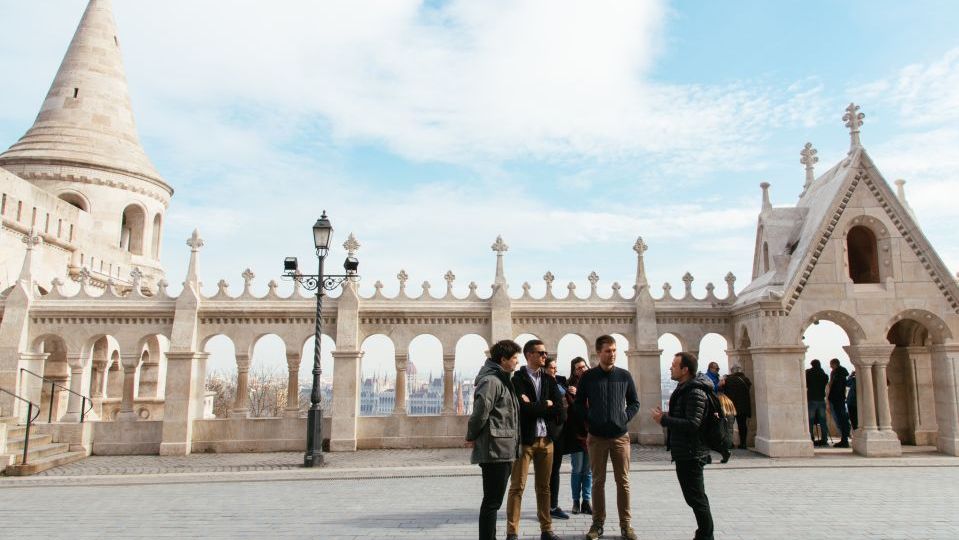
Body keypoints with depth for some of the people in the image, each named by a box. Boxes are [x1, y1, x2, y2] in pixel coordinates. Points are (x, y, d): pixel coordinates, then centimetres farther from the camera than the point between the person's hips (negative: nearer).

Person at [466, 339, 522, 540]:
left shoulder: (502, 380, 17)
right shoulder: (491, 380, -16)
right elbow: (480, 412, -23)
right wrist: (472, 437, -10)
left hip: (503, 450, 10)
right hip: (495, 449, -10)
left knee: (493, 501, 17)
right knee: (492, 501, -4)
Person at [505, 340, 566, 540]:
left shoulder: (550, 381, 11)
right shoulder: (517, 378, -6)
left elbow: (561, 413, 1)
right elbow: (524, 408, -20)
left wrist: (535, 407, -9)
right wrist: (547, 406, -6)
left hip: (546, 439, 5)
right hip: (524, 439, -5)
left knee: (544, 487, 12)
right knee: (517, 487, -2)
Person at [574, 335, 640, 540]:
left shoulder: (624, 376, 2)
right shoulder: (588, 377, -1)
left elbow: (634, 402, 11)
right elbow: (579, 403, 6)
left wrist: (625, 417, -1)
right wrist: (589, 420, -3)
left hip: (620, 436, 1)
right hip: (596, 437, -1)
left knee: (623, 481, 5)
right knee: (598, 481, 7)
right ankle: (598, 523, 16)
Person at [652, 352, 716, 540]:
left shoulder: (695, 392, -18)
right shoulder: (685, 389, 15)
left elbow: (692, 424, -27)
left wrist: (664, 420, -22)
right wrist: (666, 418, 9)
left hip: (690, 455, -11)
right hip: (685, 453, 11)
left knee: (696, 498, -3)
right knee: (696, 497, 18)